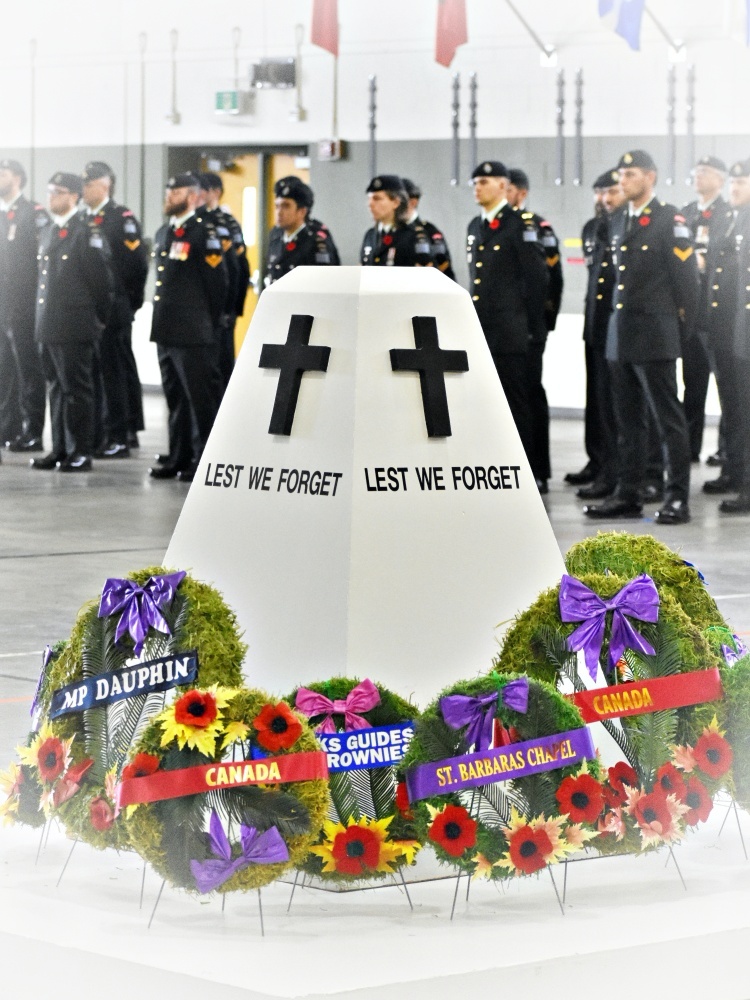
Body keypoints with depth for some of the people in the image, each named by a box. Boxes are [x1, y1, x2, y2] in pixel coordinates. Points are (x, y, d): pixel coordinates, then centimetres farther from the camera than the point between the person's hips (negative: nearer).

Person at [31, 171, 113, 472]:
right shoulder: (49, 232, 16)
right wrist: (44, 320, 17)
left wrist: (96, 319, -3)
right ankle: (60, 449, 17)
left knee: (77, 389, -4)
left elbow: (102, 279, -10)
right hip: (48, 328, 8)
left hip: (74, 329, -8)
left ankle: (80, 453, 0)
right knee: (56, 388, 11)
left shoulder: (87, 233, -10)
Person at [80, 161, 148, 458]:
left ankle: (118, 437, -1)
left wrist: (129, 302, -5)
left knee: (114, 373, -4)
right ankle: (94, 434, 16)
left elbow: (138, 263, -10)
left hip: (113, 310, -7)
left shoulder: (122, 218, -7)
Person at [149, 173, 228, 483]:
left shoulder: (204, 233, -9)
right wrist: (162, 322, 18)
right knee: (176, 398, 13)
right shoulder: (163, 234, 16)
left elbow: (218, 283, -9)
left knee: (201, 399, -4)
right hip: (166, 330, 8)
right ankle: (179, 459, 19)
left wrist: (207, 322, -2)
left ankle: (203, 462, 0)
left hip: (193, 333, -8)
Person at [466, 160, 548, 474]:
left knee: (515, 401, -4)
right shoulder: (475, 227, 16)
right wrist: (474, 319, 15)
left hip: (508, 332, -7)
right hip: (479, 330, 7)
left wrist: (527, 323, -7)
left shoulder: (520, 225, -7)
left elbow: (538, 277, -9)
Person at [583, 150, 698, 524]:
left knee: (669, 419, -4)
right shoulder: (618, 222, 15)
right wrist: (617, 319, 16)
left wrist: (683, 323, -5)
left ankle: (677, 498, -3)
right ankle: (628, 494, 16)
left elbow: (686, 272, -9)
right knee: (628, 420, 11)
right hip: (620, 334, 7)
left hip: (655, 335, -7)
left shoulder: (670, 219, -7)